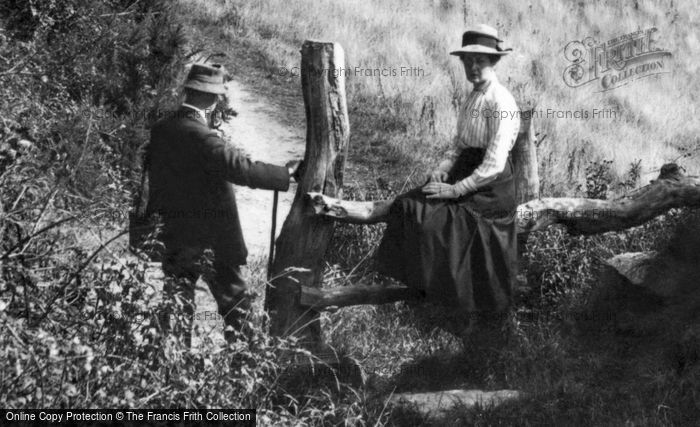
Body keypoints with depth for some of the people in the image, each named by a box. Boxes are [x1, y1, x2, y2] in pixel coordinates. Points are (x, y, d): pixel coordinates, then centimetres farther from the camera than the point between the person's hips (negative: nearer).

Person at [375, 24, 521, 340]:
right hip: (464, 173, 9)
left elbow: (494, 165, -21)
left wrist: (455, 190, -21)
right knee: (407, 206, -8)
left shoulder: (500, 103, -16)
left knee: (435, 219, -21)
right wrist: (444, 166, -3)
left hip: (490, 186, -9)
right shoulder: (472, 98, 12)